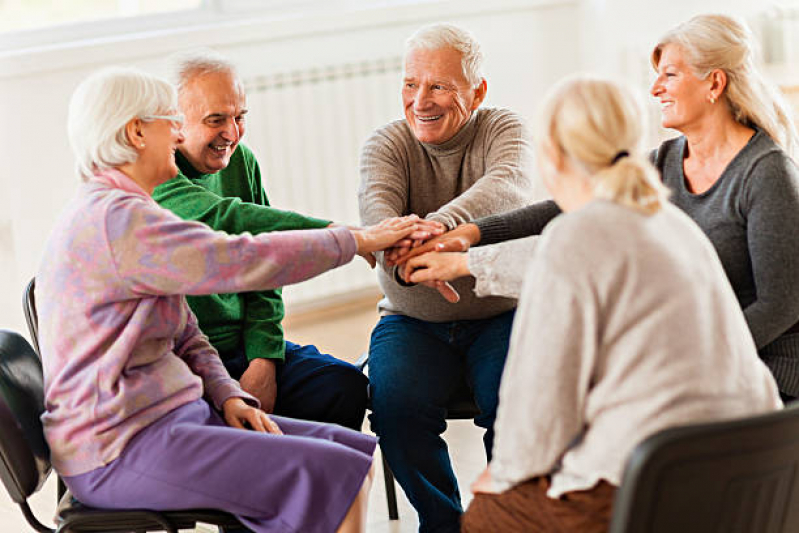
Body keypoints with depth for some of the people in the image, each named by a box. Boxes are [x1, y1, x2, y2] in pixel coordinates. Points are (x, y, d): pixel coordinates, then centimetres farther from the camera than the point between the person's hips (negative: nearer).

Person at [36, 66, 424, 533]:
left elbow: (186, 339, 19)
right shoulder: (115, 219, -16)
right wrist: (356, 240, -7)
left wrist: (229, 397, 1)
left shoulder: (119, 213, 19)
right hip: (120, 450, -10)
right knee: (337, 476, -20)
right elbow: (245, 262, -20)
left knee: (358, 452, 2)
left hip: (173, 414, 10)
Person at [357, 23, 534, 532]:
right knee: (396, 405, -25)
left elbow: (509, 187, -28)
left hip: (501, 313, -1)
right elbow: (376, 203, -23)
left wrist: (440, 223, -49)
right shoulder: (387, 144, -1)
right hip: (412, 319, 1)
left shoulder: (504, 129, -4)